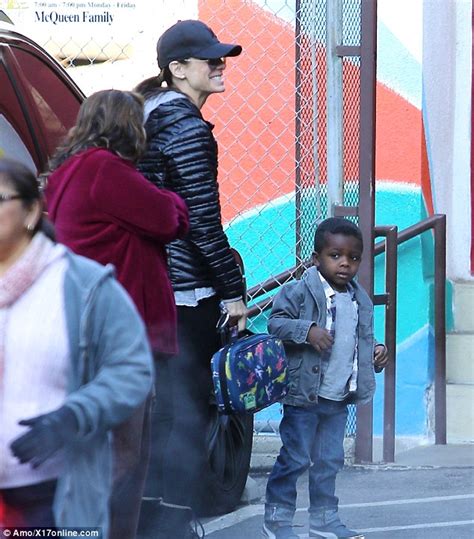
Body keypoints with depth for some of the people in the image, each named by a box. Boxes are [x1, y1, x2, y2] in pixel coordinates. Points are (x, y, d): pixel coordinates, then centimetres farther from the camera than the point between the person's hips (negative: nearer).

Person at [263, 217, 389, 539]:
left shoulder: (360, 300, 11)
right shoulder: (301, 291, -10)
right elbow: (276, 322, -14)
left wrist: (376, 351, 4)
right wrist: (306, 330, -28)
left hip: (339, 399, 7)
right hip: (304, 393, -6)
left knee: (330, 460, 14)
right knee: (295, 459, -3)